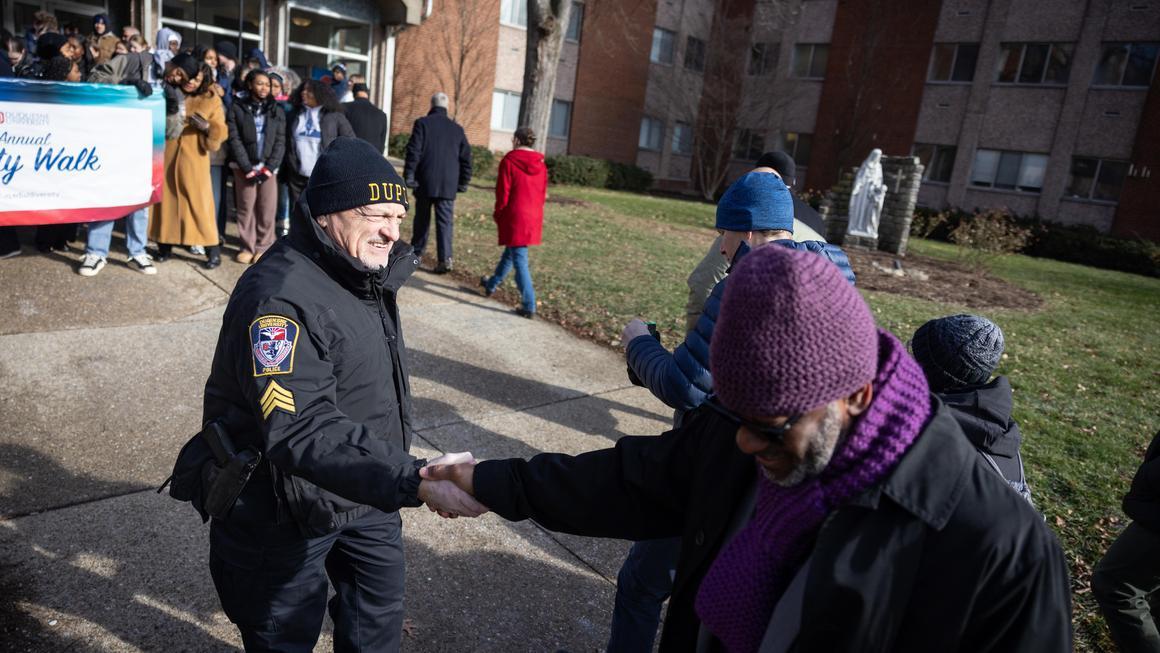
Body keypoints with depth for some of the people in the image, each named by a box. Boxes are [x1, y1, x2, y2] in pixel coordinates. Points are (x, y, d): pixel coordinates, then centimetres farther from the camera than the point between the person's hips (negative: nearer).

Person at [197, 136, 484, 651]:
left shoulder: (364, 274, 1)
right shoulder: (281, 297, -29)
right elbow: (300, 431, -39)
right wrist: (415, 483, -46)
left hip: (367, 491, 8)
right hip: (285, 510, -8)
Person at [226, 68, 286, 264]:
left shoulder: (277, 111, 10)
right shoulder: (237, 108, 5)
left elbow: (280, 142, 4)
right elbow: (235, 140, -1)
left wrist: (269, 167, -7)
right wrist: (247, 168, -10)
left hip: (268, 167, 1)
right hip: (244, 167, -1)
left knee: (267, 209, -3)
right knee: (246, 208, 0)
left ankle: (263, 247, 7)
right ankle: (247, 246, 9)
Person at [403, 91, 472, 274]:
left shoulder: (422, 123, -1)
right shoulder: (457, 129, 9)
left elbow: (413, 152, -7)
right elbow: (466, 158, 10)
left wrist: (408, 176, -3)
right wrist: (463, 182, 15)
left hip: (425, 182, -1)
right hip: (448, 184, 1)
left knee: (422, 219, 13)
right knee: (445, 221, 0)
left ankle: (416, 253, 22)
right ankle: (445, 258, -12)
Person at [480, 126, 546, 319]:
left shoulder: (509, 161, -10)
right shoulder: (541, 164, 5)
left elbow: (503, 192, -9)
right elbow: (543, 193, 10)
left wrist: (497, 214, 4)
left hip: (514, 217, -6)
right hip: (534, 217, 6)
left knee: (519, 259, -4)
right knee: (510, 252, 22)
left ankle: (529, 306, -6)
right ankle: (492, 284, 42)